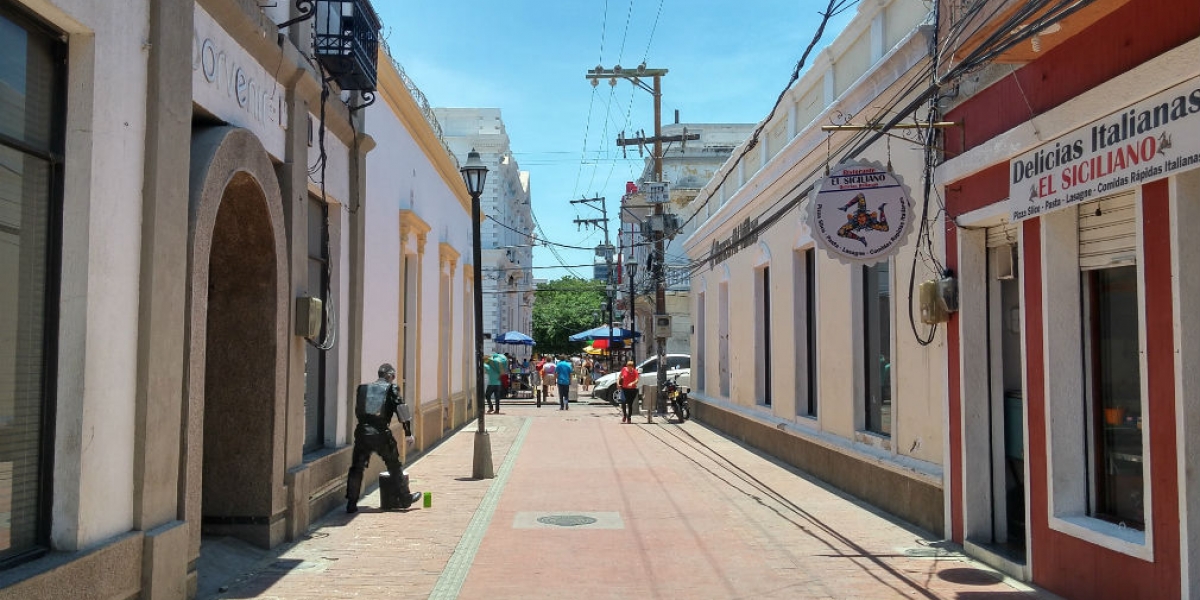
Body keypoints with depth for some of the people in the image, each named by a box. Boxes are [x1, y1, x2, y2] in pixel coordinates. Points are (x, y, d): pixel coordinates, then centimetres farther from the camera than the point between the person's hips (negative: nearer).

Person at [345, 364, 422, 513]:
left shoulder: (363, 389, 14)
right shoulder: (391, 389, 4)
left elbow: (357, 412, 18)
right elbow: (402, 410, -2)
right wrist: (408, 433, 3)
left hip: (362, 432, 3)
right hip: (381, 434, -3)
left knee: (356, 468, 11)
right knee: (394, 466, 12)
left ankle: (351, 503, 9)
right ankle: (405, 498, 21)